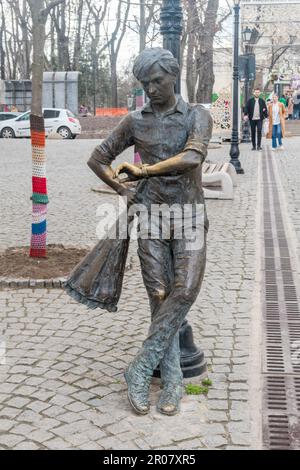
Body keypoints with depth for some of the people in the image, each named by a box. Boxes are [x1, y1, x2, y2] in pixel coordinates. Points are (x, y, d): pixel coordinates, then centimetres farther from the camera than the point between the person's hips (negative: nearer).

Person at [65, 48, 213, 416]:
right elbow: (98, 159, 14)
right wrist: (124, 192, 4)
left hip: (190, 219, -1)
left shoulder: (198, 116, -3)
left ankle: (140, 369, -9)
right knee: (160, 296, -4)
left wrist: (141, 170, -14)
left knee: (184, 291, -20)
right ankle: (172, 381, 6)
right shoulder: (134, 122, 5)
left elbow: (192, 158, -22)